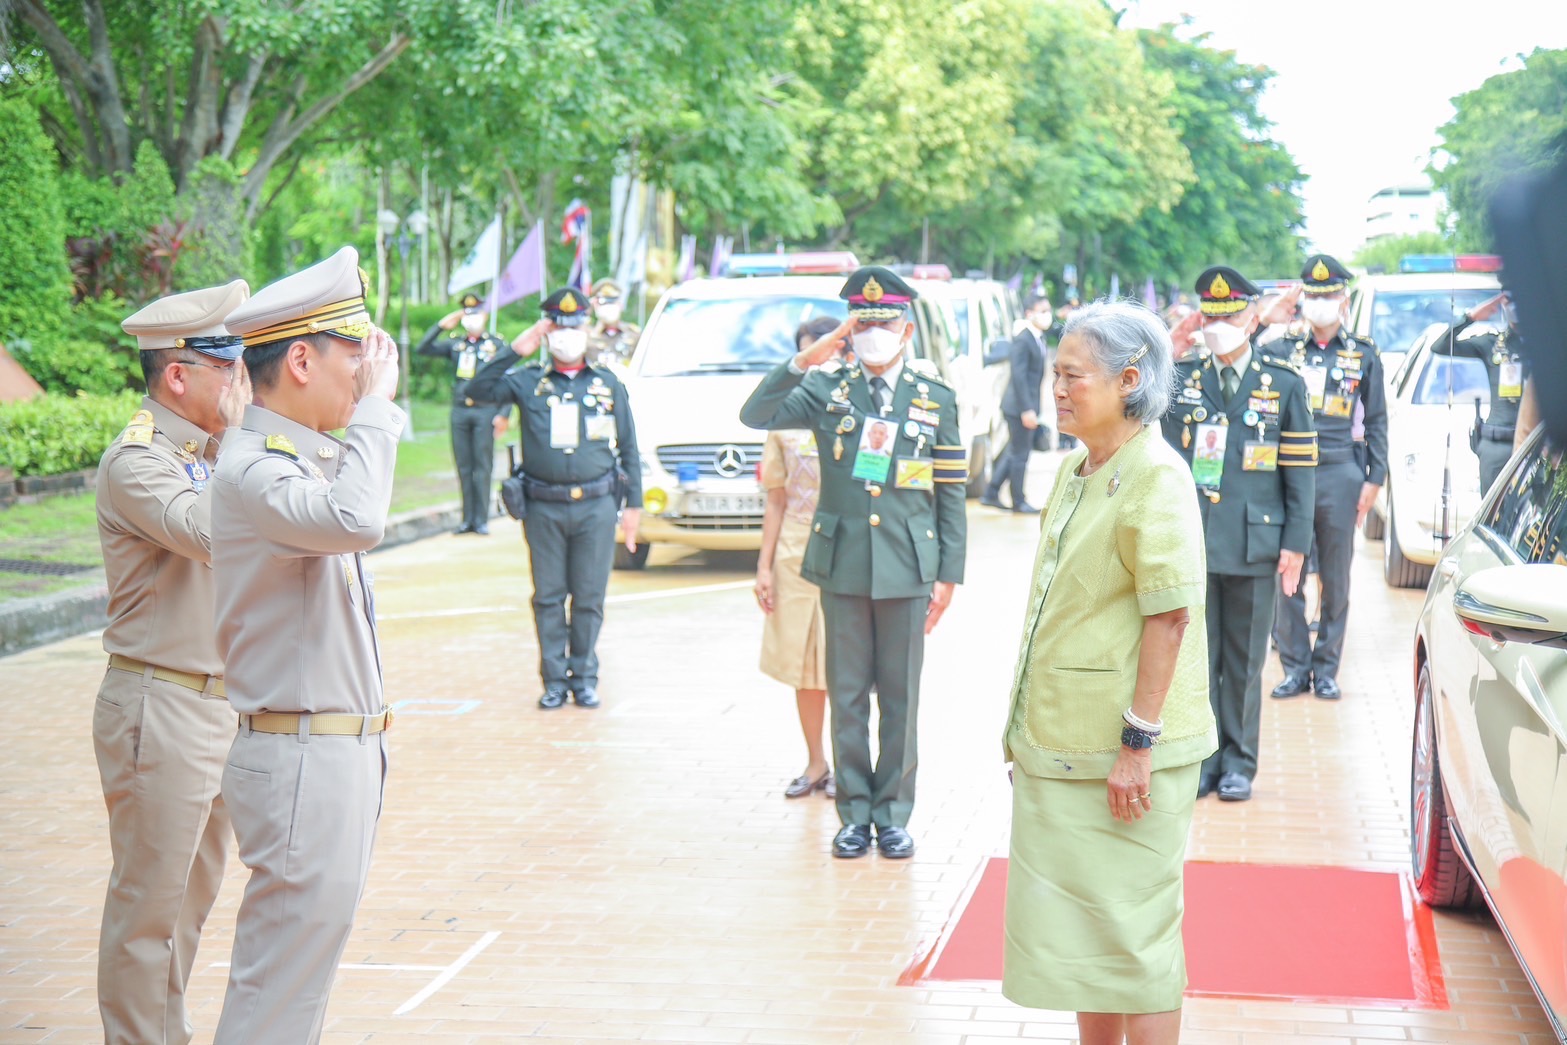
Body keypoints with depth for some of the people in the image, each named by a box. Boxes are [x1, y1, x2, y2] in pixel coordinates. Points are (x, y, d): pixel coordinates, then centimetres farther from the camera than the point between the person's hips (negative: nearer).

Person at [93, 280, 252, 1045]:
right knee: (149, 902, 0)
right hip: (161, 709, -9)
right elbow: (214, 534, -31)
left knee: (192, 893, 18)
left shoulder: (208, 454, 12)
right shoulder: (135, 462, -15)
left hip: (220, 703, 9)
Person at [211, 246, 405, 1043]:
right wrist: (375, 404, -26)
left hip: (343, 750, 10)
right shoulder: (251, 469, -19)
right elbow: (355, 522, -36)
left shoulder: (307, 460, 13)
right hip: (300, 760, -10)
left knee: (301, 973, 18)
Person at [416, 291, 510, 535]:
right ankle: (468, 519, 9)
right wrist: (442, 326, 1)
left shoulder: (497, 345, 4)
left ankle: (481, 520, -1)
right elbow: (422, 349, 8)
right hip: (459, 412, 3)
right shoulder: (455, 343, 11)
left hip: (485, 412, -3)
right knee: (464, 467, 5)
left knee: (483, 466, -4)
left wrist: (504, 415, -6)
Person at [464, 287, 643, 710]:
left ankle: (584, 678, 14)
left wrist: (633, 504, 8)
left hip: (596, 506, 0)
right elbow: (480, 390, -6)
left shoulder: (608, 383, 10)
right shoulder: (529, 382, 7)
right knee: (548, 598, 4)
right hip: (544, 508, 0)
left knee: (589, 599, 3)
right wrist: (514, 351, -10)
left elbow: (628, 449, 13)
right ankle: (554, 679, 13)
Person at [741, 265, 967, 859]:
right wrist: (805, 361, -17)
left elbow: (951, 494, 4)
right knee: (847, 696, 6)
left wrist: (949, 575, -1)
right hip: (842, 566, 1)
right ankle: (854, 812, 16)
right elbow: (754, 416, -10)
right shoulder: (826, 392, 5)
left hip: (907, 569, 0)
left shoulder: (936, 400, 5)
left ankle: (893, 814, 15)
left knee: (901, 698, 5)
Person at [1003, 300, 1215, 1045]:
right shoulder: (1074, 472, 12)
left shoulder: (1155, 478, -15)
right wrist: (1026, 725, 17)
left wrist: (1138, 740, -22)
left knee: (1132, 934, 0)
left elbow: (1169, 616, -20)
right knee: (1078, 928, 16)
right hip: (1061, 747, 9)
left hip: (1121, 755, -9)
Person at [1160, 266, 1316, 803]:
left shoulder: (1284, 384, 3)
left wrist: (1295, 544, -4)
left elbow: (1300, 471, 2)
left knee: (1244, 661, 6)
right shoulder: (1179, 379, 8)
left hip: (1254, 545, -1)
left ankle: (1239, 763, 16)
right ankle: (1200, 758, 14)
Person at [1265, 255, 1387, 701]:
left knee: (1336, 578, 4)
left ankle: (1326, 668, 13)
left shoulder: (1363, 355, 8)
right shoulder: (1281, 350, 6)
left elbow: (1376, 422, 9)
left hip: (1341, 475, 0)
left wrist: (1374, 479, 3)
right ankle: (1294, 667, 9)